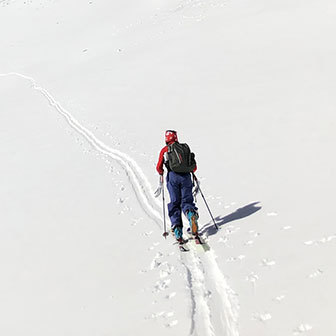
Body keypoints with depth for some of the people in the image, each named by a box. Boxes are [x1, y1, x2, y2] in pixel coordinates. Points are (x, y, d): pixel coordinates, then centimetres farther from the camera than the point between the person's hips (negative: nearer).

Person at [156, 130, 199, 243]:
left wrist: (161, 174, 29)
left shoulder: (165, 150, 9)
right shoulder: (185, 148, 16)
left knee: (174, 203, 5)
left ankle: (176, 227, -9)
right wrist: (190, 171, 39)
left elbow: (159, 167, 7)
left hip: (173, 176, -2)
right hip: (186, 176, 2)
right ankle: (191, 214, -24)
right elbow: (194, 167, 17)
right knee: (186, 201, 9)